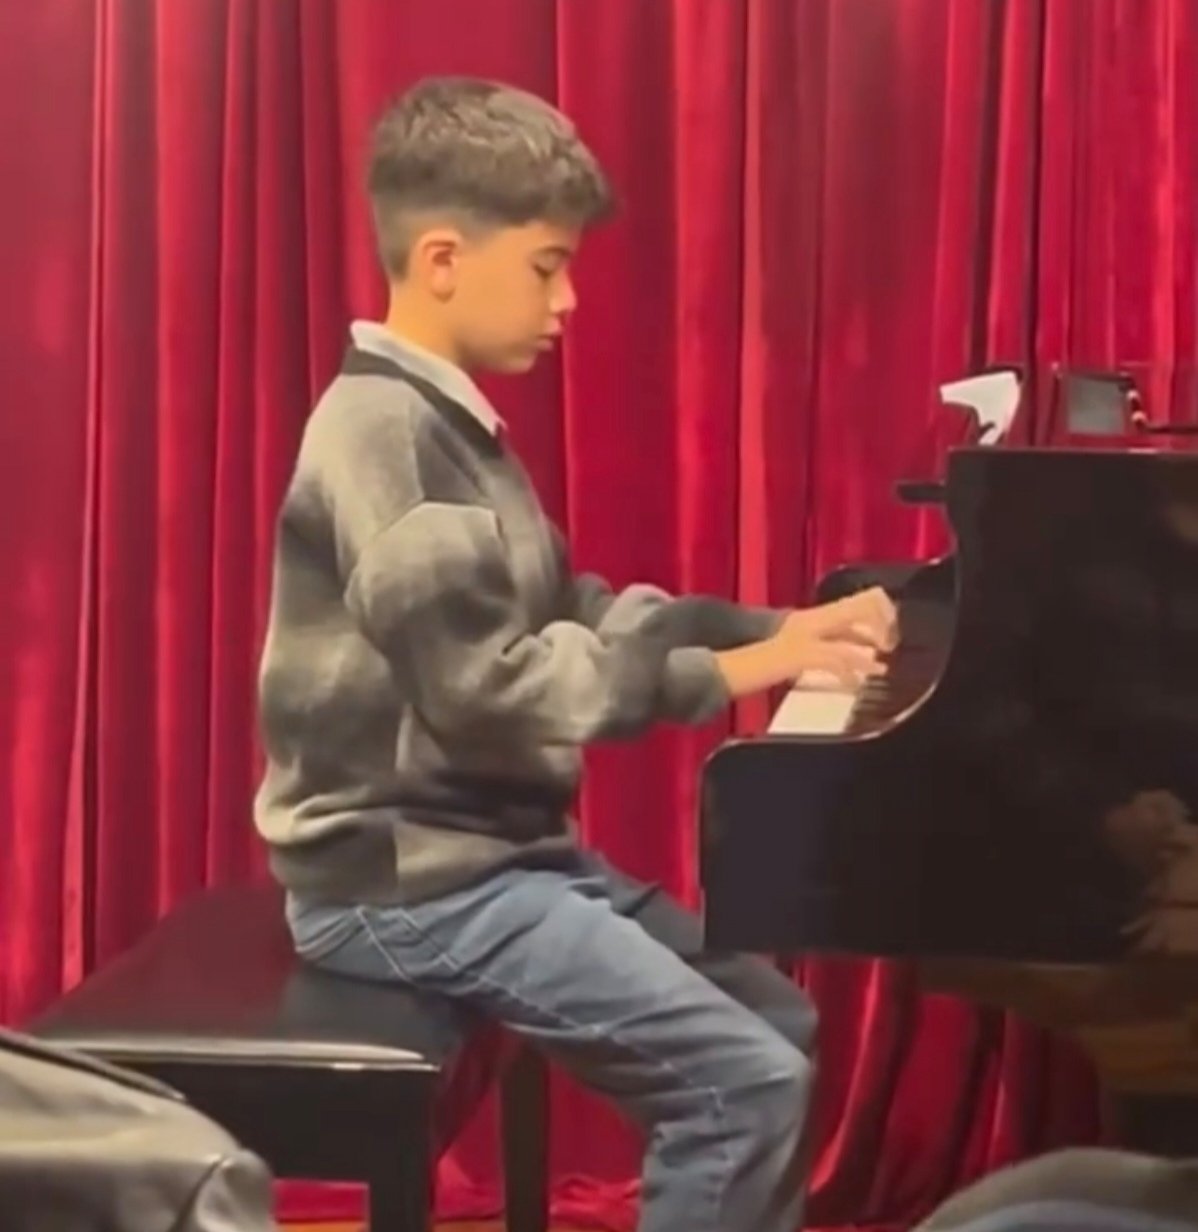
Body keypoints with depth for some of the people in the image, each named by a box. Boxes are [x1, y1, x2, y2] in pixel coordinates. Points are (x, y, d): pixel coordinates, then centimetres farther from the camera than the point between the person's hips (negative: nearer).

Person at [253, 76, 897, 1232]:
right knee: (751, 1081, -16)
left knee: (779, 1023, 12)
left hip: (498, 845, 10)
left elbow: (570, 614, 15)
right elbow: (489, 686, -25)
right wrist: (725, 673, -20)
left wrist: (780, 630, 5)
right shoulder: (381, 431, -19)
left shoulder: (447, 424, 12)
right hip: (408, 876, -10)